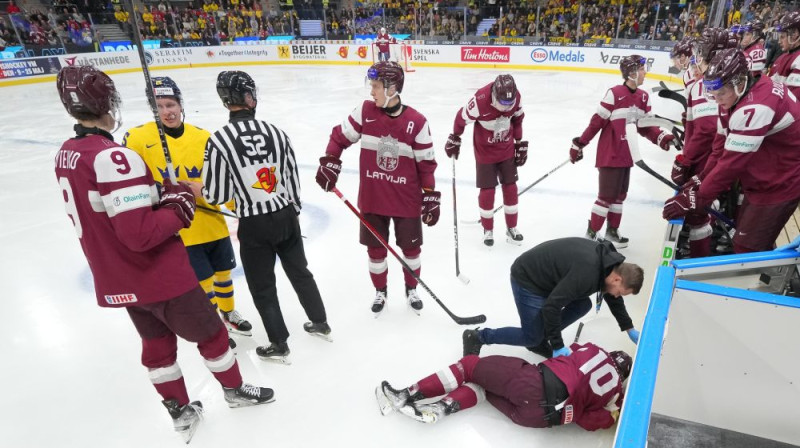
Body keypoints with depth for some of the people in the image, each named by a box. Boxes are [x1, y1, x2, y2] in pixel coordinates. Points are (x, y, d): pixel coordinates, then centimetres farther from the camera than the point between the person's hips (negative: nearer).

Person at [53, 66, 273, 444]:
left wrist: (160, 193, 4)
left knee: (157, 342, 22)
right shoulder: (113, 158, -27)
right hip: (159, 277, -8)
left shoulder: (67, 154, 2)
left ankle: (180, 412, 37)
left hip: (116, 281, 8)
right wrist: (181, 206, -16)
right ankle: (235, 390, 35)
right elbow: (141, 234, -30)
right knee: (210, 334, 13)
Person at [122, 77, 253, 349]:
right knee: (204, 282, 3)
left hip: (213, 221, 3)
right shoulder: (139, 137, -8)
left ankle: (229, 314, 45)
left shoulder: (203, 138, -1)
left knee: (223, 272, 19)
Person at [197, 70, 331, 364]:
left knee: (262, 287, 13)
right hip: (285, 216, 4)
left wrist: (199, 189, 11)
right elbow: (292, 177, 3)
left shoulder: (219, 140, -16)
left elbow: (217, 195, -12)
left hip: (254, 226, -4)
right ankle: (320, 323, 38)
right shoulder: (276, 132, -4)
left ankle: (279, 345, 27)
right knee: (299, 272, 22)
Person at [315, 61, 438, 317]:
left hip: (407, 199, -1)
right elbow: (340, 136, 5)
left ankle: (411, 289, 39)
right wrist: (329, 163, -7)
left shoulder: (416, 122, -11)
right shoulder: (365, 111, -6)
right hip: (372, 198, 2)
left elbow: (426, 163, -6)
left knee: (411, 248, 13)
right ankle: (380, 291, 37)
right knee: (376, 249, 13)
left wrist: (430, 198, -6)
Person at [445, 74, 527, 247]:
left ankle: (511, 228, 22)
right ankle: (488, 230, 19)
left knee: (510, 187, 7)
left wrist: (520, 143, 9)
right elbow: (462, 117, -13)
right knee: (487, 191, -1)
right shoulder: (480, 100, -30)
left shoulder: (516, 97, -15)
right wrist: (454, 139, 1)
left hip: (507, 150, 4)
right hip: (485, 151, -4)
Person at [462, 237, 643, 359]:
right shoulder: (586, 274, -32)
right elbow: (551, 306, -29)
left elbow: (612, 298, 17)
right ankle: (477, 337, 8)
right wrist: (558, 346, -19)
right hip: (527, 278, -9)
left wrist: (629, 329, 23)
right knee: (532, 337, -1)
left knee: (583, 305, 7)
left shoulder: (608, 261, -3)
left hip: (546, 275, 9)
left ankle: (540, 340, 16)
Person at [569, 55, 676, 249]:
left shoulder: (643, 97, 6)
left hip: (626, 155, 7)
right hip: (609, 154, -7)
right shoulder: (614, 93, -16)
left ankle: (612, 230, 30)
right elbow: (597, 121, -15)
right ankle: (591, 232, 12)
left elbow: (645, 126, 10)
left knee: (619, 194, 16)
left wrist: (661, 138, -5)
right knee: (607, 195, -3)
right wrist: (579, 144, -13)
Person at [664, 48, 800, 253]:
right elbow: (726, 146, 2)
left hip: (780, 184, -9)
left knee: (748, 249, -1)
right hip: (764, 178, 9)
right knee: (743, 229, 22)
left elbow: (733, 162, -30)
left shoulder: (755, 109, -34)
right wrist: (701, 179, 0)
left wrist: (694, 199, -24)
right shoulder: (743, 92, -4)